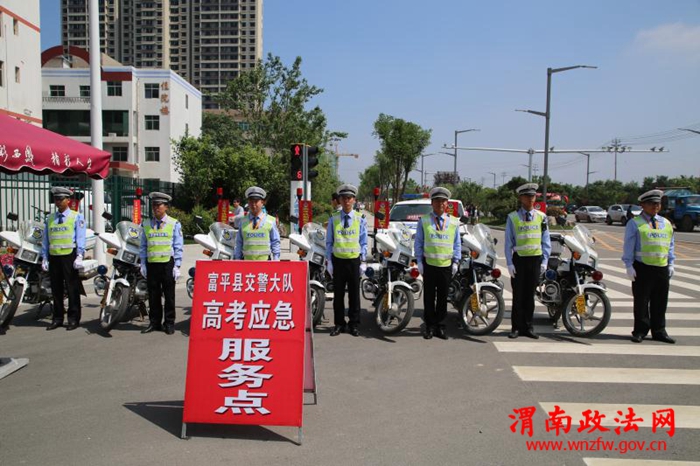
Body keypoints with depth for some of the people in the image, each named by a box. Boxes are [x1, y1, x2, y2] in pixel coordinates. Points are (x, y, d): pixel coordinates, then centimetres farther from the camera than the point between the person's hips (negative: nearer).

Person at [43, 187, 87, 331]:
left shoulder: (76, 217, 4)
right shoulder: (50, 219, 16)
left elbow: (80, 238, -3)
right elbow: (45, 239, 17)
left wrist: (79, 256, -13)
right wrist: (44, 258, 9)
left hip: (69, 256, -4)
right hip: (54, 257, 5)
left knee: (72, 289, -2)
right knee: (56, 289, 8)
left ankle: (73, 319, 4)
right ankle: (57, 319, 16)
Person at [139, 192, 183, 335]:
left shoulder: (174, 224, 2)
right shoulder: (146, 224, 11)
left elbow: (178, 246, -1)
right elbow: (143, 246, 14)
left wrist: (177, 266, -7)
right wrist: (143, 264, 6)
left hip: (168, 263, -3)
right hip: (151, 264, 3)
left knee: (169, 295, 3)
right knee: (153, 295, 8)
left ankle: (169, 323, 11)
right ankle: (154, 322, 18)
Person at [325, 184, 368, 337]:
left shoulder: (360, 219, 1)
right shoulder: (333, 219, 2)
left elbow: (363, 242, 3)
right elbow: (329, 242, 5)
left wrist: (363, 262, -1)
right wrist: (329, 261, 0)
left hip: (354, 261, 0)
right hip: (338, 260, 1)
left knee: (354, 294, 6)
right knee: (338, 294, 6)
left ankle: (354, 324, 16)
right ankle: (339, 324, 16)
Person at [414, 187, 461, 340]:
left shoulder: (454, 222, 7)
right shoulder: (424, 221, 3)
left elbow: (457, 244, 11)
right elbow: (418, 242, 5)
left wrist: (456, 262, 4)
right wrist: (419, 261, -2)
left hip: (446, 265, 1)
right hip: (428, 264, -1)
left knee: (443, 297, 7)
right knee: (429, 297, 4)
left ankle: (439, 326, 16)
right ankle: (429, 326, 13)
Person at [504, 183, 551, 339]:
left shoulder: (541, 217, 4)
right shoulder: (512, 217, -1)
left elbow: (546, 241, 7)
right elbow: (508, 242, -1)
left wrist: (544, 261, -1)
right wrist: (510, 263, -6)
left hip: (536, 259, 2)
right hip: (519, 259, -2)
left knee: (530, 295, 8)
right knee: (518, 295, 3)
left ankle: (527, 327, 16)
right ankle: (516, 327, 11)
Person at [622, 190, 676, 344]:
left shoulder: (666, 223, 15)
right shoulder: (635, 223, -1)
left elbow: (670, 245, 19)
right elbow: (628, 246, -4)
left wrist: (671, 264, 13)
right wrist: (629, 266, -9)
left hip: (662, 268, 5)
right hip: (642, 268, -5)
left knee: (660, 303, 9)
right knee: (641, 302, 1)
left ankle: (659, 331, 18)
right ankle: (640, 331, 9)